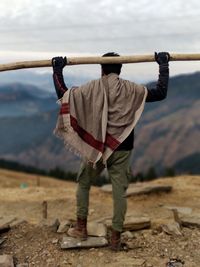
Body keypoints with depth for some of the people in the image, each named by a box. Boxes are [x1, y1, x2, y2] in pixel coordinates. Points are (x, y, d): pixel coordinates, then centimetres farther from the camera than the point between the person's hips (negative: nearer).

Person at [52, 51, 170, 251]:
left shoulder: (92, 88, -3)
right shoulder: (131, 89, 0)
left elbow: (63, 94, -3)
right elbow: (161, 92, 4)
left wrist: (57, 71, 7)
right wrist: (163, 65, 12)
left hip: (95, 146, 0)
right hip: (122, 149, 1)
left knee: (83, 184, 19)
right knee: (119, 191, 7)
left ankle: (81, 227, 23)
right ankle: (116, 237, 14)